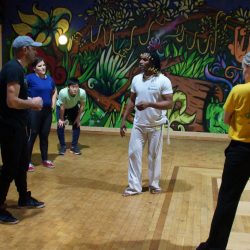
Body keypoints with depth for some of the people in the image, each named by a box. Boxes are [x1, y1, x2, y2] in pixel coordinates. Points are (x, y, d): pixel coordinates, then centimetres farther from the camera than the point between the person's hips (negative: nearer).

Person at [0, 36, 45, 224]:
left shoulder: (17, 68, 12)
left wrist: (31, 102, 7)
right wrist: (33, 103, -13)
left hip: (17, 126, 10)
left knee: (22, 164, 20)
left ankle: (24, 198, 36)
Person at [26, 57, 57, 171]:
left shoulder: (50, 79, 8)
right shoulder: (30, 78, -10)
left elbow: (54, 91, 26)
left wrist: (53, 102, 13)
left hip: (47, 111, 6)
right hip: (34, 111, -6)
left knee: (44, 135, 13)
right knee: (32, 135, -2)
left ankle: (45, 160, 24)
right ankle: (28, 162, 6)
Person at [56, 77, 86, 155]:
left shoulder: (82, 92, -36)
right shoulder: (63, 92, -41)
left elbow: (82, 106, -17)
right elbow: (62, 107, -26)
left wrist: (78, 117, -11)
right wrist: (61, 119, -15)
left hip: (73, 107, 2)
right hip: (61, 107, -2)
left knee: (76, 125, -4)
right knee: (60, 126, -9)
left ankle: (74, 146, 10)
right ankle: (62, 146, 7)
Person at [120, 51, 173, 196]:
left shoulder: (163, 80, -12)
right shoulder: (136, 79, 4)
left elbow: (169, 103, -15)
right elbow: (131, 101, 11)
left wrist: (149, 104, -27)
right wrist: (124, 120, 7)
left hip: (156, 126, -4)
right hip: (138, 125, 4)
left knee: (154, 156, 8)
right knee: (134, 154, 4)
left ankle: (154, 185, 25)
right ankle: (134, 186, 14)